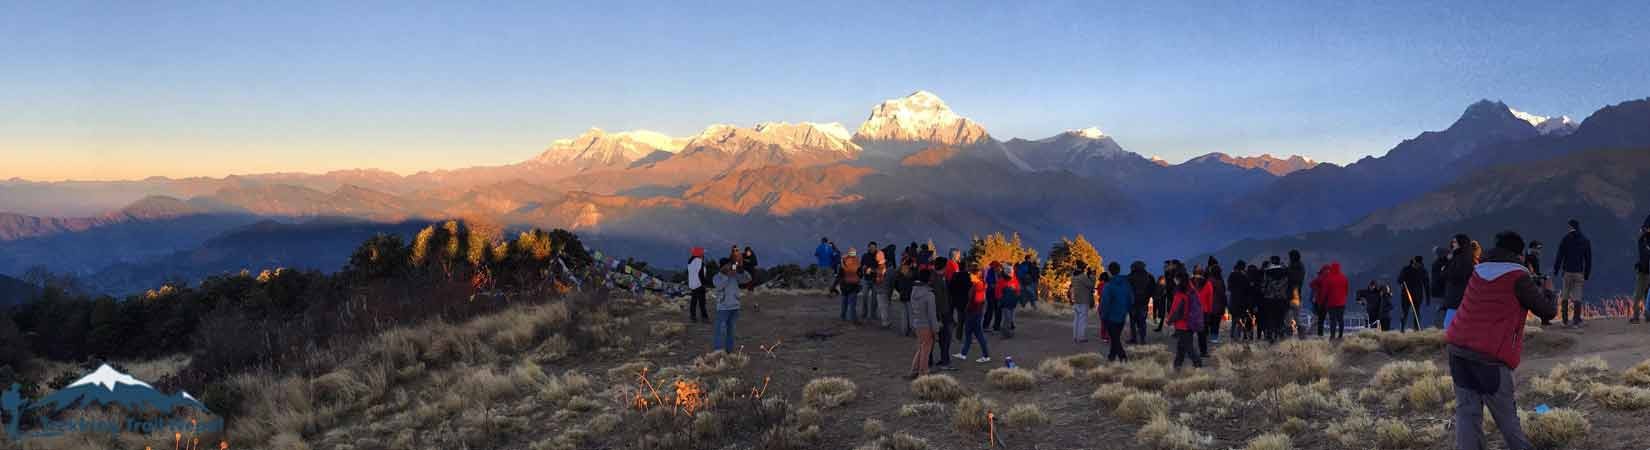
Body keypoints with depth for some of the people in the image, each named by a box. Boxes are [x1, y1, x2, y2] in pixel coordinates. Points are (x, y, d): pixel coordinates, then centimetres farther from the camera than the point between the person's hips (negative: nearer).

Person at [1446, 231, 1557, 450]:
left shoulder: (1477, 271, 12)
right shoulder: (1518, 277, -4)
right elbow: (1547, 311, 2)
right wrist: (1552, 306, 25)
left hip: (1457, 348, 5)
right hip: (1490, 357, -5)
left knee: (1467, 410, 5)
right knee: (1506, 415, 8)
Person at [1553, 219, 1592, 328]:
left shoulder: (1566, 238, -3)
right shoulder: (1585, 240, 7)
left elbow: (1560, 255, -6)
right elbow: (1589, 259, 8)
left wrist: (1555, 270, -1)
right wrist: (1587, 275, 13)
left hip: (1567, 271, -2)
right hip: (1579, 273, 2)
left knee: (1565, 297, 9)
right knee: (1577, 297, 0)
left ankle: (1565, 320, 10)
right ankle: (1576, 321, -5)